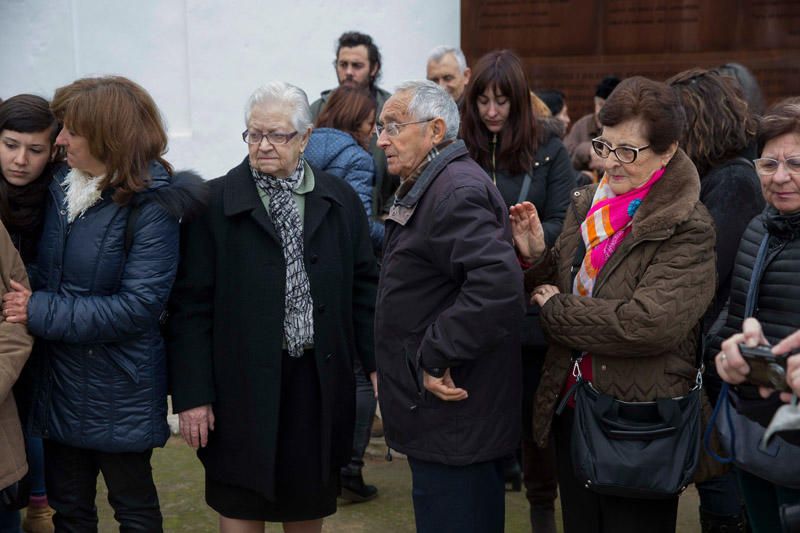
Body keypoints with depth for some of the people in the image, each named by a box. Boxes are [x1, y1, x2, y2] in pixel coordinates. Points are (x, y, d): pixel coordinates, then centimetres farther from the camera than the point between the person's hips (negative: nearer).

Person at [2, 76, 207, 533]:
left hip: (119, 390, -6)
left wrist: (40, 312, -20)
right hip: (60, 378, 6)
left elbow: (139, 305, -23)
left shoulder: (150, 206, -17)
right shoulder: (62, 188, 3)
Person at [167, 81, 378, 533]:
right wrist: (192, 394, -8)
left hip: (318, 381, 2)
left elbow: (364, 287, 8)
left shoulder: (341, 200, 5)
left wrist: (377, 364, 1)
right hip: (243, 387, -2)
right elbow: (191, 305, -4)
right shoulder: (215, 204, -4)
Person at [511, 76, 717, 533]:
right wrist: (535, 256, -8)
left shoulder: (688, 229, -15)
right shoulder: (586, 205, 6)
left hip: (641, 421, -6)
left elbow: (649, 323, -26)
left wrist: (558, 311, -15)